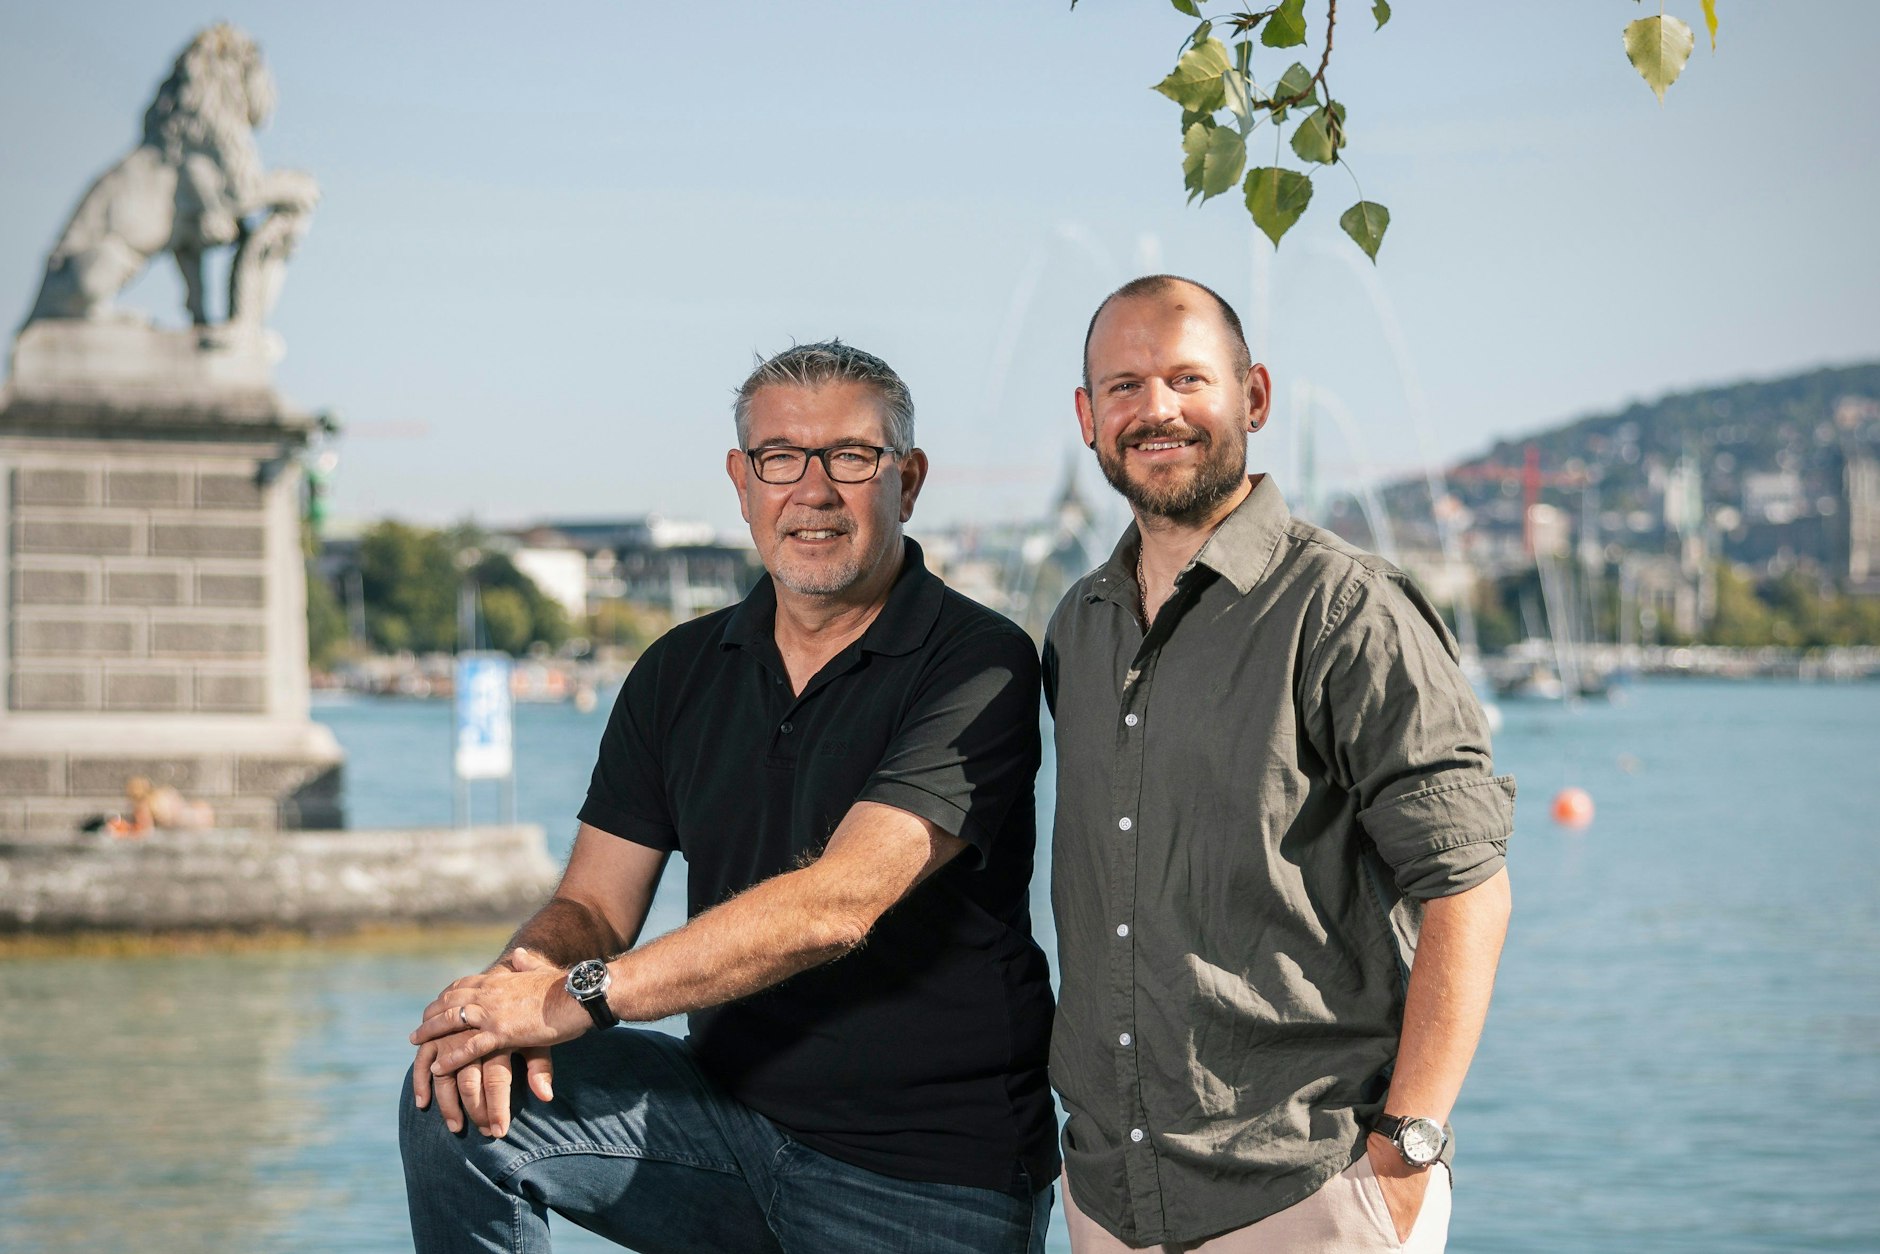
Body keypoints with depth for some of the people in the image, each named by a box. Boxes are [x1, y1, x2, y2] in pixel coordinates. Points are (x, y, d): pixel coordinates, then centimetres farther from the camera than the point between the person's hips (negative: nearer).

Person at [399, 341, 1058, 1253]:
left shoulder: (980, 667, -14)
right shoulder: (680, 673, 7)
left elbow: (835, 906, -25)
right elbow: (593, 906, 5)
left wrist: (575, 997, -28)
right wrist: (521, 981, -20)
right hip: (729, 1112, 5)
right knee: (465, 1103, -15)